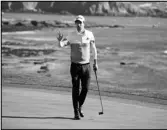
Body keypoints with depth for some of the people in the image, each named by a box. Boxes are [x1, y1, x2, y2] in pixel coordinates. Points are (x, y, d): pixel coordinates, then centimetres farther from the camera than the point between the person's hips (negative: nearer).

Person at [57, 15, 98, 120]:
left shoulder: (89, 34, 0)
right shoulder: (72, 35, -4)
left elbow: (93, 48, 10)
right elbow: (62, 45, -13)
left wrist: (95, 62, 12)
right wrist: (60, 41, -36)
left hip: (86, 66, 2)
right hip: (75, 66, -2)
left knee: (86, 88, 3)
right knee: (76, 89, -1)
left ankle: (80, 107, 27)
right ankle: (76, 112, 5)